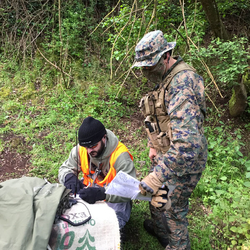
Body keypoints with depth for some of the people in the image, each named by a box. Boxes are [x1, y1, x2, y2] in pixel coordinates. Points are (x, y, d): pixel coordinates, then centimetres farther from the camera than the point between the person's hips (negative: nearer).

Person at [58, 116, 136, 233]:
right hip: (88, 190, 4)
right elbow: (65, 168, 2)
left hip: (113, 199, -4)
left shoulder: (120, 155, -25)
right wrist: (69, 177, -25)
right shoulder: (81, 149, -11)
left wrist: (102, 193, -44)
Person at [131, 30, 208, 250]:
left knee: (174, 209, 11)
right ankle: (159, 227, 55)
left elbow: (186, 143, -39)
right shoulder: (165, 77, 3)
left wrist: (156, 177, -40)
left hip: (184, 160, -9)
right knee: (156, 194, 27)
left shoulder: (182, 83, -30)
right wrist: (153, 145, 7)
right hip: (166, 152, 9)